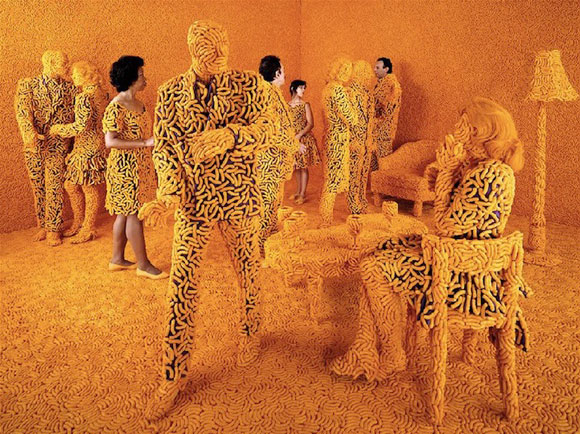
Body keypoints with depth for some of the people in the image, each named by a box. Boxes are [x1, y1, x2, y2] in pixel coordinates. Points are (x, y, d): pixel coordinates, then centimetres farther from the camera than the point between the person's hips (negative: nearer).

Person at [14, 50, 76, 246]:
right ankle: (43, 225, 24)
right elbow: (22, 111, -16)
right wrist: (30, 134, -33)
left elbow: (77, 116, 1)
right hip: (34, 146, 1)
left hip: (58, 146, -1)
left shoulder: (70, 88, 4)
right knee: (38, 188, 10)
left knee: (54, 188, -4)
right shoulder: (27, 85, 0)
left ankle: (53, 229, 6)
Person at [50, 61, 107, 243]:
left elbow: (80, 126, -25)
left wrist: (58, 129, -12)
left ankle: (88, 230, 14)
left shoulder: (84, 98, -19)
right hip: (83, 148, 10)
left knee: (89, 189, 2)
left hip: (88, 148, -10)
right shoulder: (97, 92, 10)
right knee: (70, 185, 17)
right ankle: (78, 223, 29)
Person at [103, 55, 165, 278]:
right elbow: (111, 142, -24)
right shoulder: (116, 107, -16)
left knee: (125, 213, 14)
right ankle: (143, 265, 8)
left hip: (140, 166, 9)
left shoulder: (138, 104, 11)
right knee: (134, 214, -2)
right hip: (125, 167, -9)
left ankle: (117, 259, 26)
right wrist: (145, 143, -27)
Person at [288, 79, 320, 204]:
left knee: (303, 166, -1)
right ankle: (299, 191, 24)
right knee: (296, 167, 11)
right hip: (292, 140, 3)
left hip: (304, 139, -3)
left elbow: (311, 124, -7)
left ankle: (303, 194, 5)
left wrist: (299, 135, -17)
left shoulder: (305, 105, -3)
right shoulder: (287, 105, 6)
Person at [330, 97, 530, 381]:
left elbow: (446, 226, -23)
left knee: (376, 267, -5)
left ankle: (390, 358, 15)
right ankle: (364, 353, 12)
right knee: (378, 254, 9)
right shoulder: (495, 169, 7)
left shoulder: (485, 175, -26)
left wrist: (446, 170, -18)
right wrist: (439, 181, 0)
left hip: (466, 277, -11)